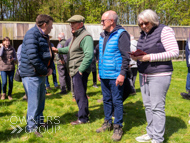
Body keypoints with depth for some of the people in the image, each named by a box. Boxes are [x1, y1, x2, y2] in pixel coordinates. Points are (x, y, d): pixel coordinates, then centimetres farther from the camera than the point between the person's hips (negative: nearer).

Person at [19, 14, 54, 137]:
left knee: (41, 98, 19)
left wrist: (50, 68, 2)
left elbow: (49, 54, 20)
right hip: (32, 74, -10)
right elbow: (32, 56, -25)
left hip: (41, 74, 10)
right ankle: (31, 127, 10)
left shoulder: (44, 36, 15)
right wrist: (45, 70, -17)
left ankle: (39, 121, 35)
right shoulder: (32, 34, -16)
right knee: (34, 101, -3)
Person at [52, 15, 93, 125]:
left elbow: (89, 55, -25)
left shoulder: (86, 37, -17)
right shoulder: (75, 36, 17)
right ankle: (84, 111, 36)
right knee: (78, 93, 20)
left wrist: (81, 69, -24)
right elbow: (70, 49, 32)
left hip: (80, 71, -10)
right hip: (74, 70, 10)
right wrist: (58, 50, 22)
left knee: (80, 94, -2)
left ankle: (83, 118, 10)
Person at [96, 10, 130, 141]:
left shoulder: (121, 34, -11)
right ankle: (108, 123, 31)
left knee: (117, 101, 1)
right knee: (107, 100, 16)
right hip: (104, 75, 8)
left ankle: (118, 127, 14)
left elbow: (126, 56, -15)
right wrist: (99, 71, 19)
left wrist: (122, 74, -19)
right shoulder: (103, 35, 13)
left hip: (115, 76, -8)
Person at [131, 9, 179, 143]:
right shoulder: (143, 34, 13)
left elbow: (174, 52, -16)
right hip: (144, 75, 8)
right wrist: (136, 57, -4)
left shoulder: (164, 31, -10)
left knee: (157, 107, -4)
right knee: (148, 106, 12)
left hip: (159, 76, -8)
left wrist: (149, 57, -21)